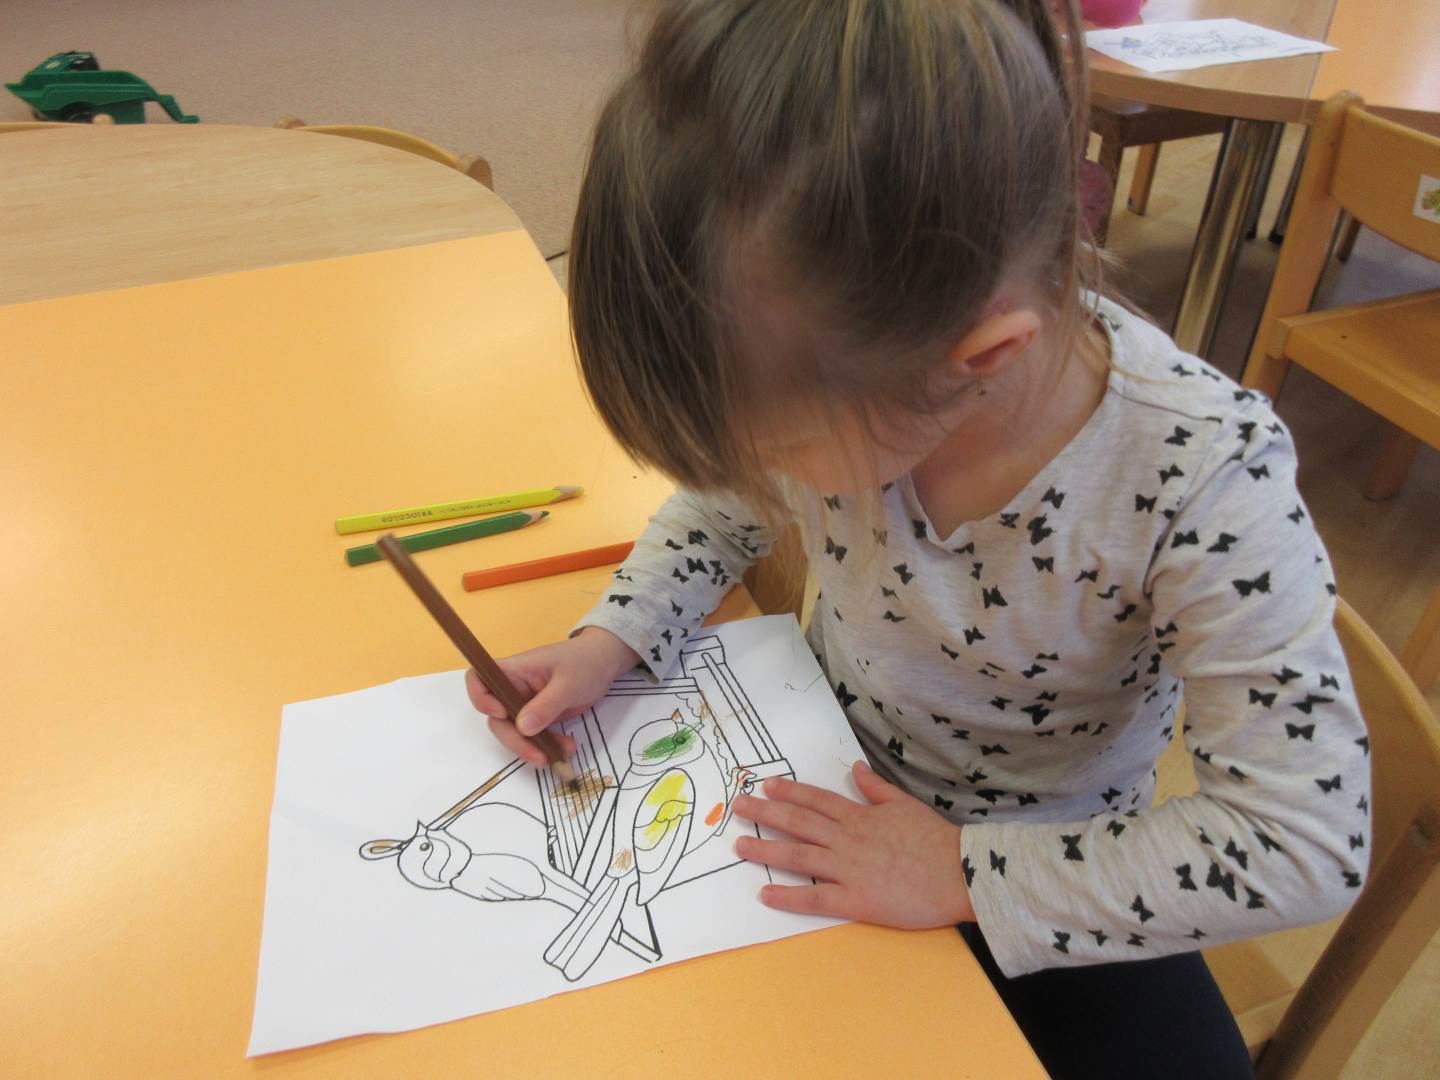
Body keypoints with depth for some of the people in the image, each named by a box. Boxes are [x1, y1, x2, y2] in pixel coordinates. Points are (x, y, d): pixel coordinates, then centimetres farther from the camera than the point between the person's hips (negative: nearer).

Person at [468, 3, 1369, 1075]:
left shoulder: (1203, 481, -32)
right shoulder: (831, 374, -22)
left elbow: (1310, 838, -25)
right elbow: (725, 502, 0)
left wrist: (964, 873, -27)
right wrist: (609, 643, -16)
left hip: (1049, 871, -1)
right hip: (826, 792, 2)